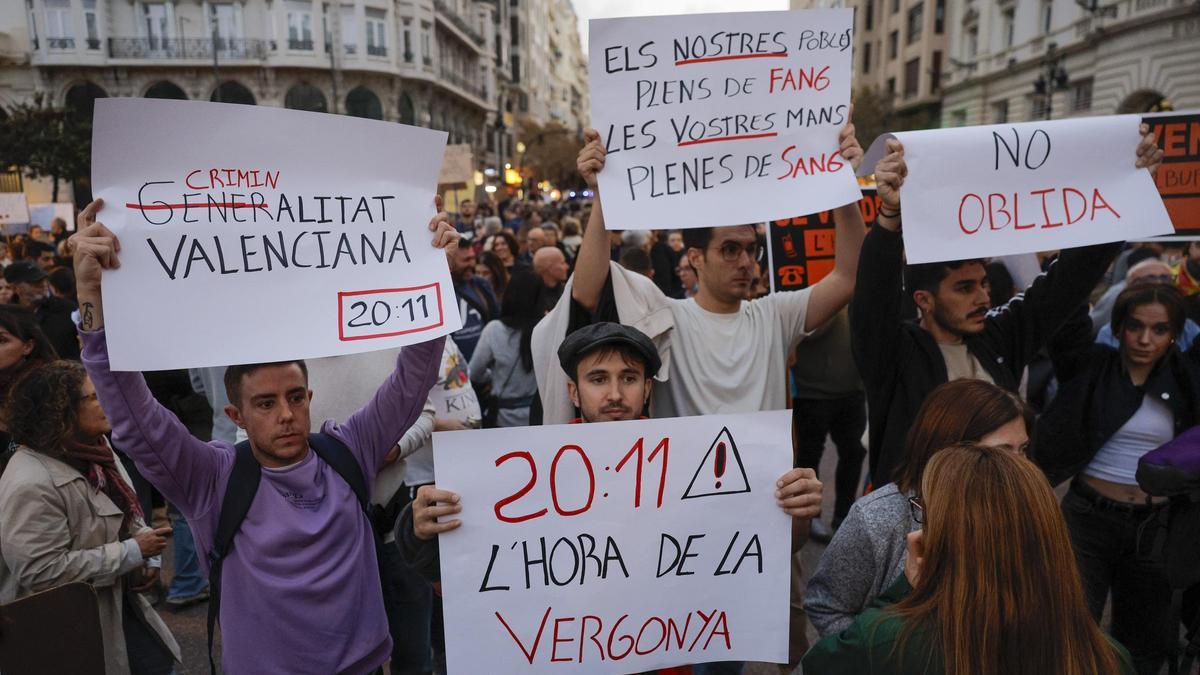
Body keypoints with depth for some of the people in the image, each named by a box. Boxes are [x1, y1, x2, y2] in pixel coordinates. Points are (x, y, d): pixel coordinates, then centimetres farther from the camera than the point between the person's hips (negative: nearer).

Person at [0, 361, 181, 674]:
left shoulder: (96, 451, 2)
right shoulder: (31, 485, -25)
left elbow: (127, 514, 14)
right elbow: (41, 571, -28)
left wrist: (148, 555, -4)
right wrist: (132, 552, -23)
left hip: (118, 604, 7)